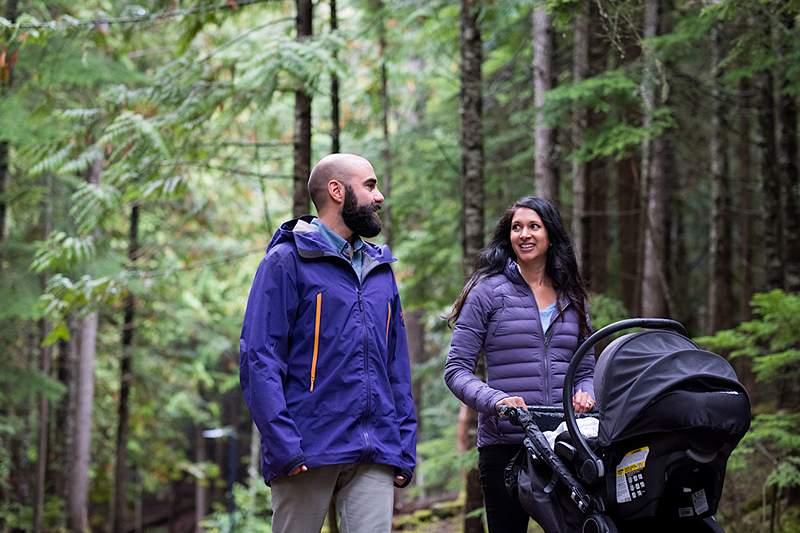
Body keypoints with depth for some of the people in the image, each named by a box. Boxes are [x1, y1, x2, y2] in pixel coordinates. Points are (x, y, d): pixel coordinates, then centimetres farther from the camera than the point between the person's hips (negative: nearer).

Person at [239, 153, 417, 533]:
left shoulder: (381, 271, 19)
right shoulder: (287, 262, 0)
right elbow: (259, 359, -8)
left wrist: (404, 448, 11)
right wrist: (283, 446, -17)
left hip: (375, 458, 5)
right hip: (309, 453, -5)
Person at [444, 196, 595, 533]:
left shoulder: (572, 298, 14)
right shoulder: (488, 292, 1)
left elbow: (587, 369, 18)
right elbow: (457, 369, -2)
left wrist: (585, 393, -5)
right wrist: (496, 400, -20)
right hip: (505, 444, -4)